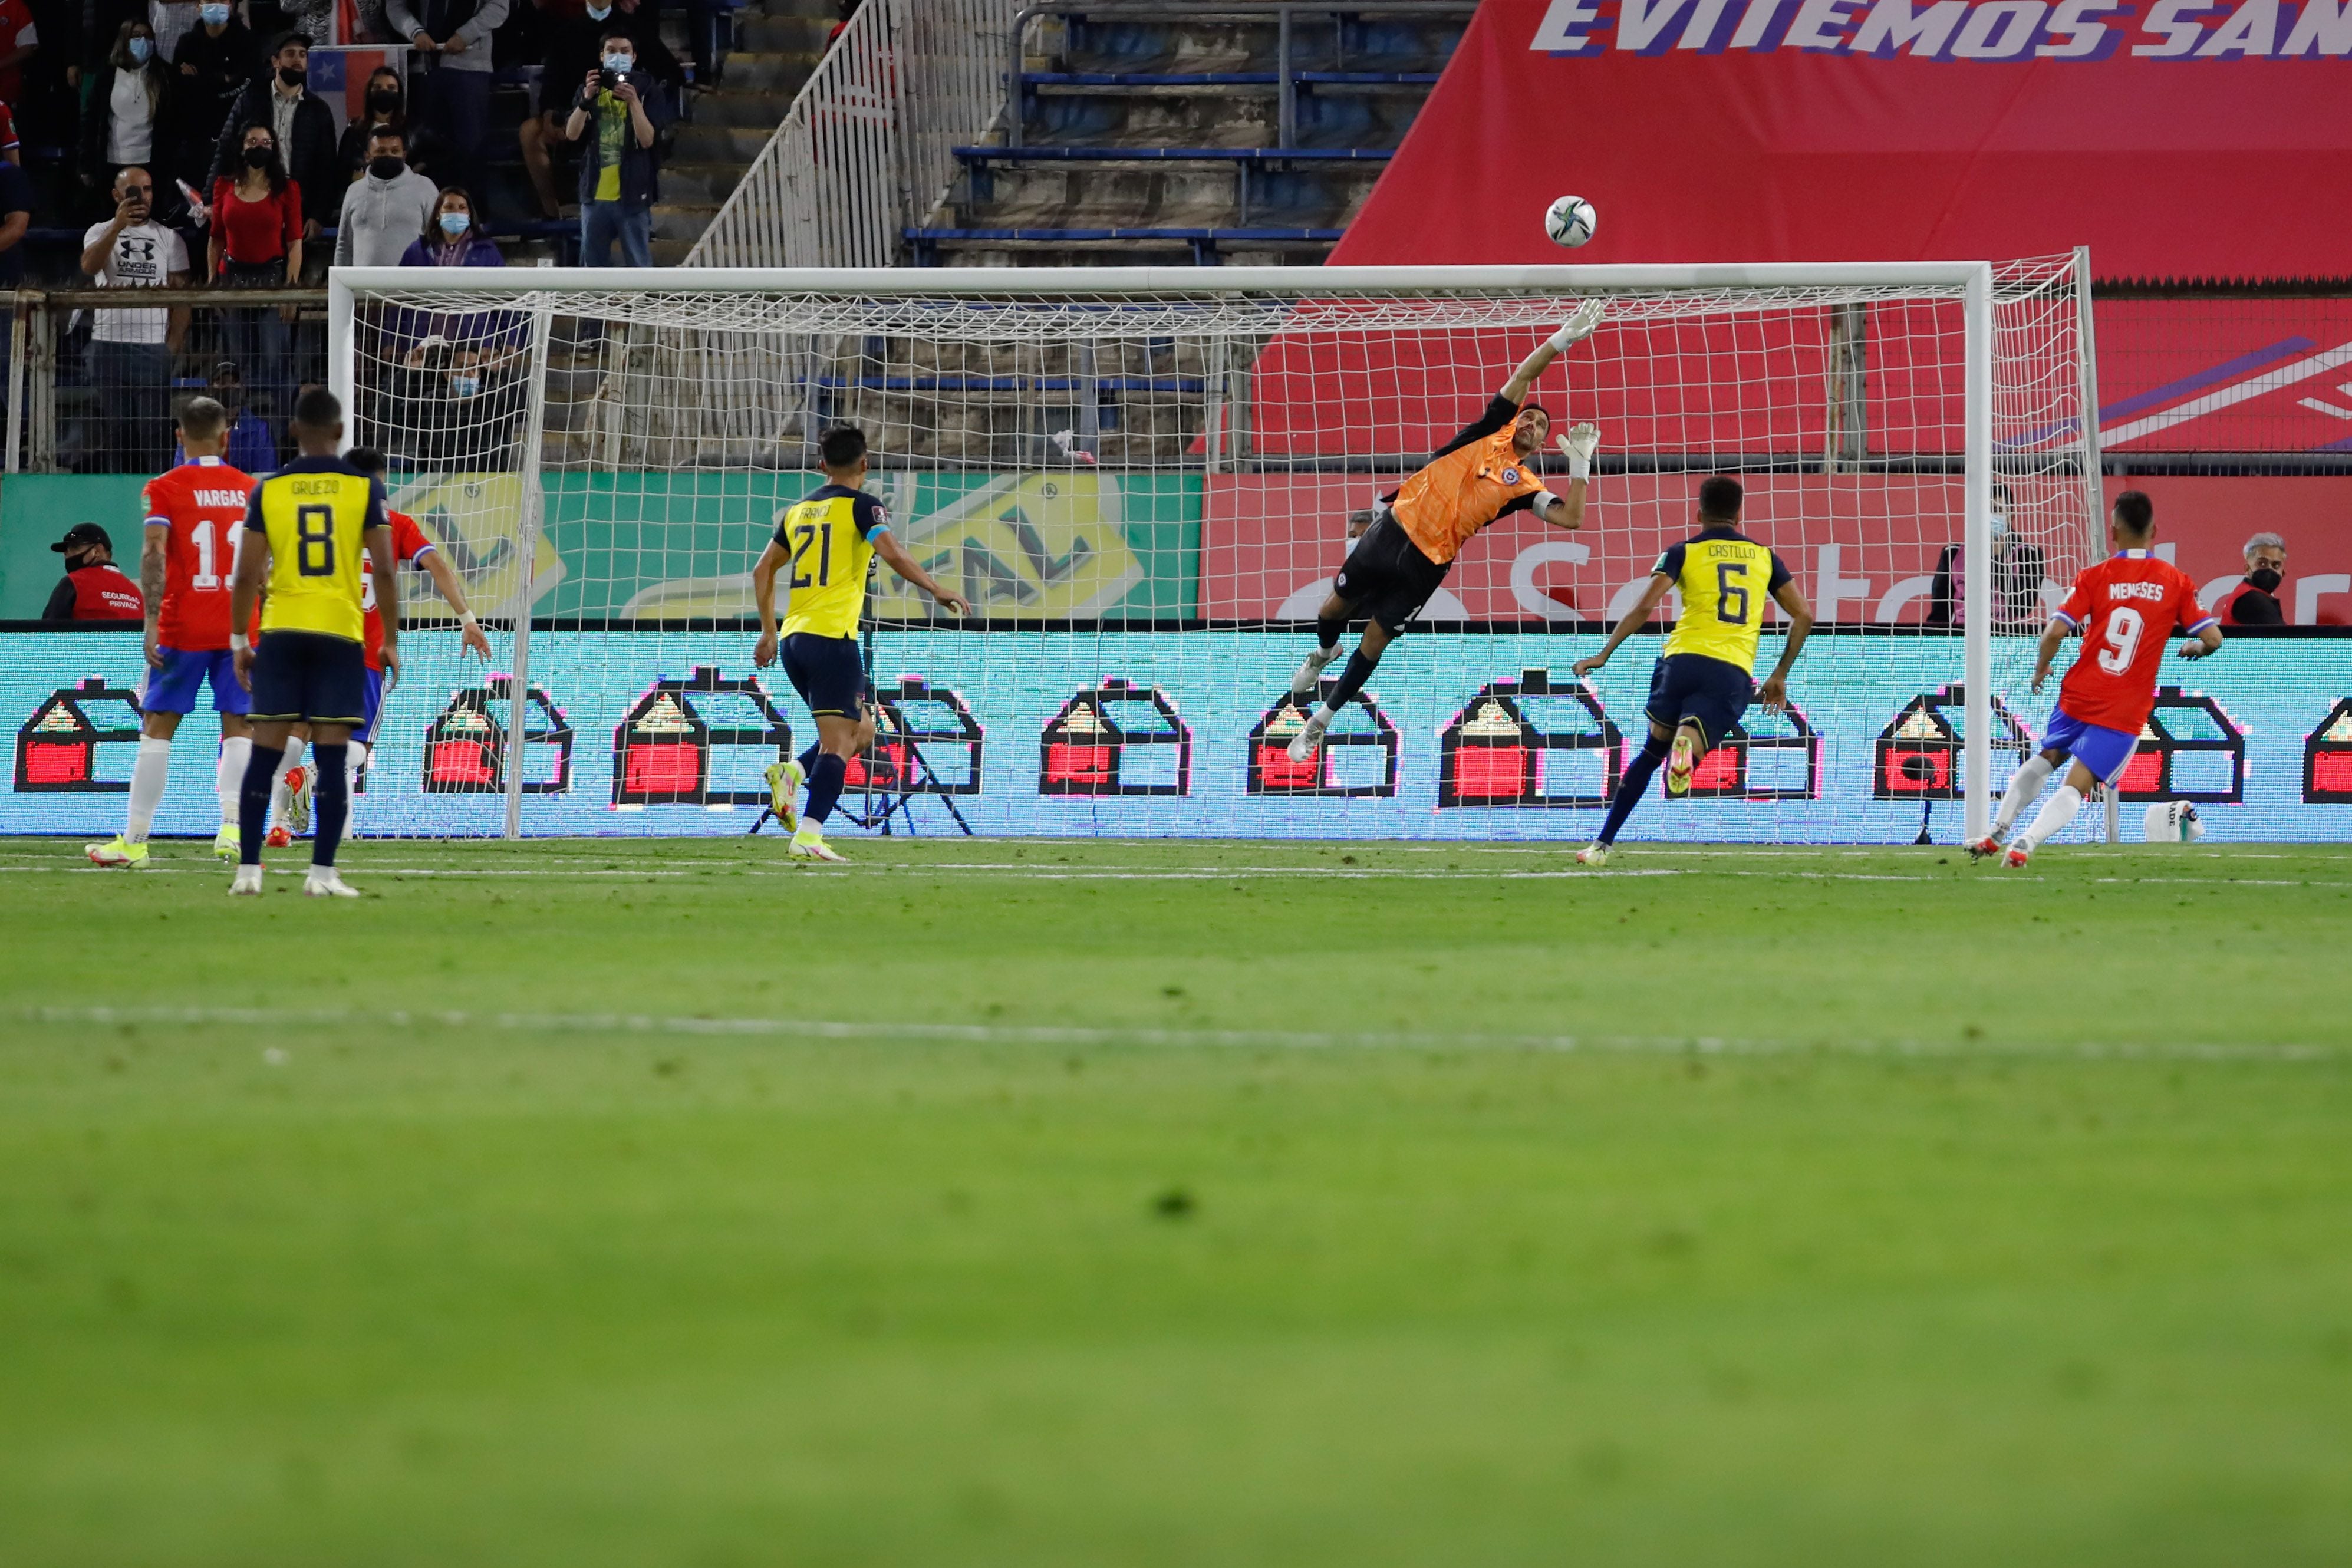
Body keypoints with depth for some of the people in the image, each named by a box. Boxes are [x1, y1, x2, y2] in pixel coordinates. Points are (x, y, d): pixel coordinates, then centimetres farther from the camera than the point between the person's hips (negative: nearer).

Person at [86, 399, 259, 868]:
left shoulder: (163, 489, -3)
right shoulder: (250, 489, 7)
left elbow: (154, 554, -14)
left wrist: (152, 624, -17)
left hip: (183, 630, -2)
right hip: (240, 630, 2)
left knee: (157, 729, 4)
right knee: (239, 729, 4)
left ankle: (134, 841, 5)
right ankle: (232, 828, -15)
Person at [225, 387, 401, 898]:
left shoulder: (269, 490, 2)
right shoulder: (364, 488, 0)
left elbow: (247, 575, 1)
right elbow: (384, 571, -3)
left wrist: (238, 641, 9)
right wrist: (391, 642, 4)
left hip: (281, 633, 1)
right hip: (342, 632, -1)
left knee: (264, 755, 4)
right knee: (331, 757, 1)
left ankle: (248, 869, 1)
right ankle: (323, 873, -4)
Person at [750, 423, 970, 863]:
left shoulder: (799, 510, 18)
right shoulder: (860, 505, -3)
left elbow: (763, 570, 23)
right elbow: (893, 553, -18)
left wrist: (768, 631, 28)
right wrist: (937, 590, -13)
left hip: (793, 639, 7)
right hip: (832, 637, -7)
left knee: (861, 731, 19)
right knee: (837, 743, -8)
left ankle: (790, 773, -4)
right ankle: (808, 836, -22)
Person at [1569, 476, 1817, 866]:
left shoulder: (1683, 553, 9)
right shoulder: (1764, 556, 19)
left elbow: (1644, 607, -4)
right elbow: (1803, 615, 16)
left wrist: (1603, 655, 1)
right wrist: (1780, 676, 23)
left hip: (1683, 658, 0)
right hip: (1735, 673, 0)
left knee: (1652, 752, 19)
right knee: (1687, 755, -8)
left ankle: (1603, 844, 19)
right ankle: (1687, 746, -49)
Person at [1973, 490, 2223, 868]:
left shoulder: (2094, 577, -3)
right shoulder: (2176, 582, -2)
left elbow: (2055, 632, -11)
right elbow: (2213, 638, -4)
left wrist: (2040, 670, 8)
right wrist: (2195, 649, 20)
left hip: (2079, 695, 2)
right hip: (2126, 712, -2)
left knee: (2046, 758, 27)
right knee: (2076, 786, -3)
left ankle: (1995, 833, 28)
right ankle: (2025, 845, -24)